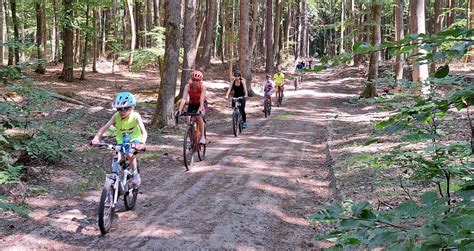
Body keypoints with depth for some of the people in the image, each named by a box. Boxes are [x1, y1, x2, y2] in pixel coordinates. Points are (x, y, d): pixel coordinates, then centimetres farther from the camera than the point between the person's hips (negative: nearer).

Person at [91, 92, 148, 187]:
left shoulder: (135, 116, -28)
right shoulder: (116, 116, -23)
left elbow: (144, 132, -34)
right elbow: (104, 128, -28)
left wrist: (142, 143, -53)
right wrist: (96, 138, -45)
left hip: (134, 139, -2)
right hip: (121, 140, 2)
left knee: (130, 154, -28)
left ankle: (135, 173, -4)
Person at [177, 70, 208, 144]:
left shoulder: (202, 86, -26)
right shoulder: (188, 86, -23)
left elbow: (202, 99, -36)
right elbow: (184, 99, -32)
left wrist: (200, 109, -51)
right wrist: (180, 110, -45)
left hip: (202, 104, -2)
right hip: (192, 104, 2)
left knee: (199, 117, -31)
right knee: (189, 121, -14)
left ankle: (203, 137, -19)